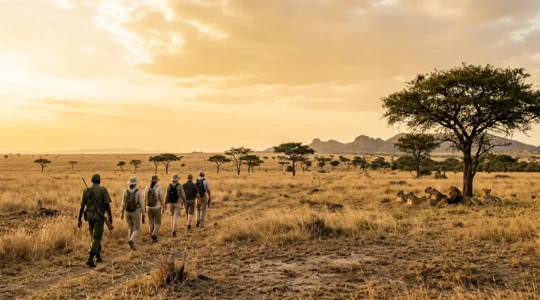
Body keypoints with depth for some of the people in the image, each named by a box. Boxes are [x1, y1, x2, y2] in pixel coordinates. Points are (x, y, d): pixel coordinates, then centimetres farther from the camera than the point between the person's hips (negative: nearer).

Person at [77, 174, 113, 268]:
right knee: (97, 238, -4)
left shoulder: (86, 191, 4)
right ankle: (90, 259, -16)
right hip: (99, 216, -4)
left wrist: (79, 219, 9)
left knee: (94, 236, 20)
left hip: (89, 215, 4)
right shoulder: (103, 190, -6)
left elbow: (82, 206, 4)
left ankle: (98, 256, 28)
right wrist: (110, 216, 0)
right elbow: (107, 204, -10)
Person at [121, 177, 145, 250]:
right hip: (135, 212, -4)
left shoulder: (125, 191, -2)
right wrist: (143, 213, -5)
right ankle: (131, 241, -23)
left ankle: (132, 245, 19)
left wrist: (122, 213, 13)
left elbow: (123, 203, 3)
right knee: (137, 229, 4)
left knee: (131, 228, 19)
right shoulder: (138, 192, -12)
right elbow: (141, 203, -11)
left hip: (127, 212, 4)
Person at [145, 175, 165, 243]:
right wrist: (163, 208, -3)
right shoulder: (159, 188, -13)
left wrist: (146, 208, 16)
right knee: (158, 224, 7)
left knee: (151, 224, 13)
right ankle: (154, 235, -19)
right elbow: (161, 199, -13)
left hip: (149, 208, 4)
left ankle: (153, 239, 13)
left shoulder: (147, 188, -1)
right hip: (157, 208, -4)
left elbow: (145, 199, 5)